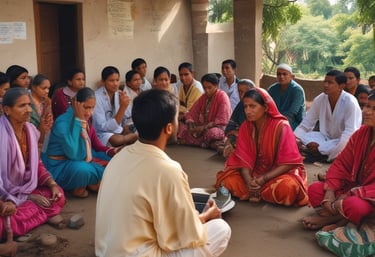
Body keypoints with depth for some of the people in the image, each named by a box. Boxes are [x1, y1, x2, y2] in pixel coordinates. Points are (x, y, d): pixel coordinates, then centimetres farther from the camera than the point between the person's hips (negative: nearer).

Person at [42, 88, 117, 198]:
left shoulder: (86, 120, 0)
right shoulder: (63, 123, -24)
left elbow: (98, 146, 6)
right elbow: (73, 154, -35)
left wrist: (113, 151, -16)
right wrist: (78, 119, -32)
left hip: (82, 161, 8)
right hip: (59, 166, -7)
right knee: (81, 169, -38)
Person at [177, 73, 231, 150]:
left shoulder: (222, 96, -7)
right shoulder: (203, 97, 12)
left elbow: (221, 120, -13)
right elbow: (191, 114, 8)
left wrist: (203, 127, -20)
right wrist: (191, 125, -13)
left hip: (218, 128, -8)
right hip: (202, 128, 8)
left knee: (212, 133, -42)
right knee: (181, 128, -18)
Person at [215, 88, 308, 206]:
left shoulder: (281, 126, -19)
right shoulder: (245, 127, -5)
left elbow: (288, 162, -19)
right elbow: (244, 158, -8)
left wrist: (263, 179, -28)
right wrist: (249, 181, -28)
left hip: (279, 172, -3)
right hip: (255, 171, 3)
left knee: (286, 187, -36)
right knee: (228, 180, -20)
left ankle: (256, 192, -9)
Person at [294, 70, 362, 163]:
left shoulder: (350, 102, -21)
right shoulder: (320, 99, -6)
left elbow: (350, 132, -26)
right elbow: (306, 124, -3)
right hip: (325, 138, 4)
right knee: (300, 136, -19)